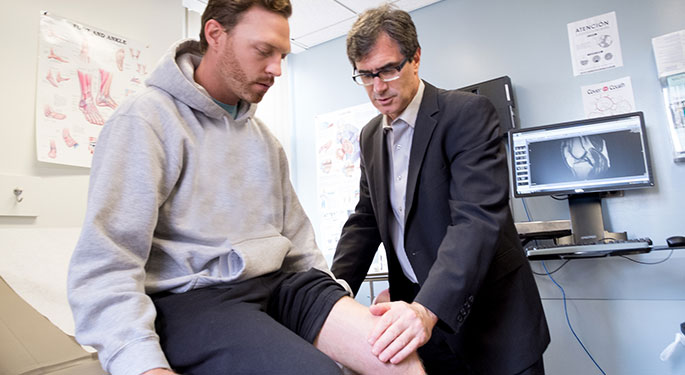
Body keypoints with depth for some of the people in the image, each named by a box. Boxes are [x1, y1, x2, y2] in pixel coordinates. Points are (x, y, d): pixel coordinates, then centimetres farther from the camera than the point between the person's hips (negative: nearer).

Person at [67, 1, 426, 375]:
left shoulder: (264, 138, 17)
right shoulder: (145, 120, -5)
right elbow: (105, 265, -13)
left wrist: (336, 298, 6)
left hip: (278, 286, 6)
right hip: (191, 298, -5)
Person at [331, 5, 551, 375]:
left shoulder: (468, 113, -14)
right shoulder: (370, 136, 6)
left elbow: (478, 219, -25)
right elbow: (364, 221, 7)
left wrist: (428, 309, -36)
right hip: (417, 308, 5)